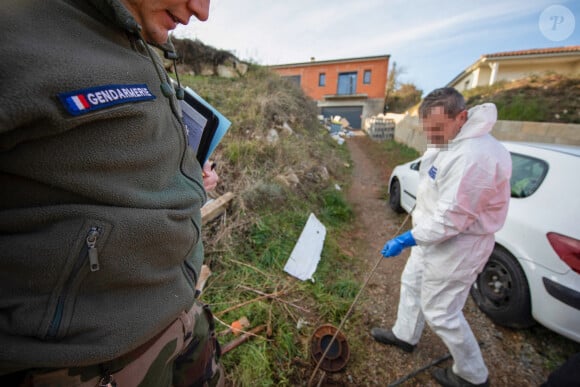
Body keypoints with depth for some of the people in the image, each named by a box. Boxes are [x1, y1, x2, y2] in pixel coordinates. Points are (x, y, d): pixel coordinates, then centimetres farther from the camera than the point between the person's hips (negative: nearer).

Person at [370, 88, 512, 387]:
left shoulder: (474, 157, -31)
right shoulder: (449, 140, 2)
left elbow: (451, 219, -31)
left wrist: (407, 240, -25)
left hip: (456, 245, -10)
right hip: (434, 234, 10)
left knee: (440, 312, 6)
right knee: (412, 283, 23)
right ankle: (404, 335, 48)